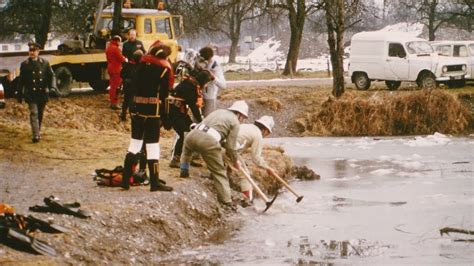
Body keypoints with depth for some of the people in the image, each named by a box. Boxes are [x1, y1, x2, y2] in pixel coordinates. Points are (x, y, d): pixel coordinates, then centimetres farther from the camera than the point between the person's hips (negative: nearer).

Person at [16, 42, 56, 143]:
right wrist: (19, 95, 7)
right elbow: (21, 81, 6)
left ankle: (38, 131, 31)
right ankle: (36, 135, -18)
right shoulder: (24, 64, 1)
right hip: (31, 94, -2)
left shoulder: (44, 63, 3)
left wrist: (52, 87, -11)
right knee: (34, 113, -12)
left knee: (40, 114, 13)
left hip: (42, 93, 2)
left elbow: (51, 76, 6)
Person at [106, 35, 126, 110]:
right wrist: (125, 59, 4)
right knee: (116, 87, -8)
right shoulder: (116, 48, -16)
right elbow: (121, 58, -17)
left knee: (112, 86, 15)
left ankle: (112, 102, 20)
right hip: (116, 69, -10)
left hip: (110, 68, 10)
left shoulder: (108, 48, 14)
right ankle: (115, 103, -9)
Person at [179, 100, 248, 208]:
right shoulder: (235, 122, 11)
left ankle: (184, 171, 45)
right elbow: (231, 146, 9)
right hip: (208, 141, -6)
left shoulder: (218, 111, 30)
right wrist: (235, 161, 25)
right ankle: (227, 202, 3)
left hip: (193, 134, 6)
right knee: (219, 172, 4)